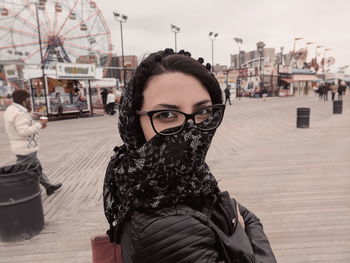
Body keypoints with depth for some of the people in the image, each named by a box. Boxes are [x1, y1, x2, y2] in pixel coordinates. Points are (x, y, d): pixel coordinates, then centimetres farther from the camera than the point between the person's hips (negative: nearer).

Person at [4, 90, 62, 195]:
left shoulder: (11, 110, 12)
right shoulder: (20, 113, -21)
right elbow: (24, 131, -28)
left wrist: (36, 124, 8)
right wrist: (39, 124, -18)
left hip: (25, 147, 11)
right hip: (25, 148, -11)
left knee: (37, 168, 20)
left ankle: (49, 186, 33)